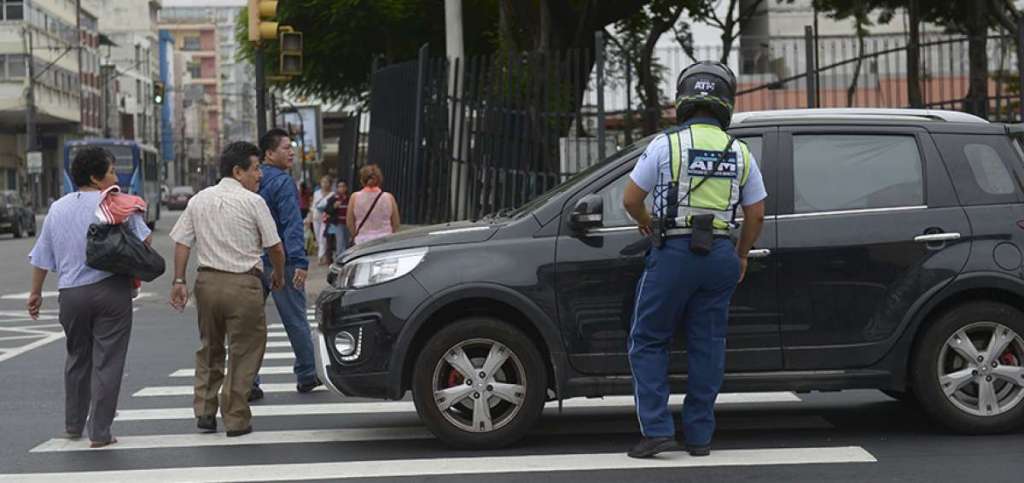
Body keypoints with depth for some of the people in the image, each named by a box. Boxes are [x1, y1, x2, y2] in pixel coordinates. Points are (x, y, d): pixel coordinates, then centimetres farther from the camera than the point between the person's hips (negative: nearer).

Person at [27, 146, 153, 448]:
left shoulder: (57, 209, 8)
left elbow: (41, 257, 13)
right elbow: (144, 239, -4)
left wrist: (36, 292, 23)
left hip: (71, 293, 4)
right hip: (111, 290, -4)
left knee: (77, 359, 21)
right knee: (106, 361, 1)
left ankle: (73, 426, 29)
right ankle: (100, 432, 0)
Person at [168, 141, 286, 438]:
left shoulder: (198, 200, 9)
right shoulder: (252, 202, -6)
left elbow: (181, 243, 6)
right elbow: (275, 248, -3)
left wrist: (179, 281, 9)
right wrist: (278, 276, 14)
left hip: (207, 280, 5)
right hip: (243, 284, -5)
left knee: (209, 349, 19)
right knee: (243, 352, 4)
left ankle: (204, 412, 18)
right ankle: (236, 419, 6)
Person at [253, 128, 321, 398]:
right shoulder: (282, 182, -12)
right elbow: (292, 224, -20)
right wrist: (300, 261, -24)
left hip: (253, 262, 6)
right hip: (280, 262, -6)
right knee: (295, 320, 6)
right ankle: (306, 375, 17)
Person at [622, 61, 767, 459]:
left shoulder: (667, 145, -7)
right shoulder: (739, 153, 5)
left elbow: (631, 199, -4)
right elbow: (756, 212, 11)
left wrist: (644, 223, 17)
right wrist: (741, 256, 25)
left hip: (673, 252, -4)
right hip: (719, 255, 4)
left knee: (648, 342, 7)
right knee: (707, 346, 9)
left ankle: (657, 430, -2)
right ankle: (700, 436, 11)